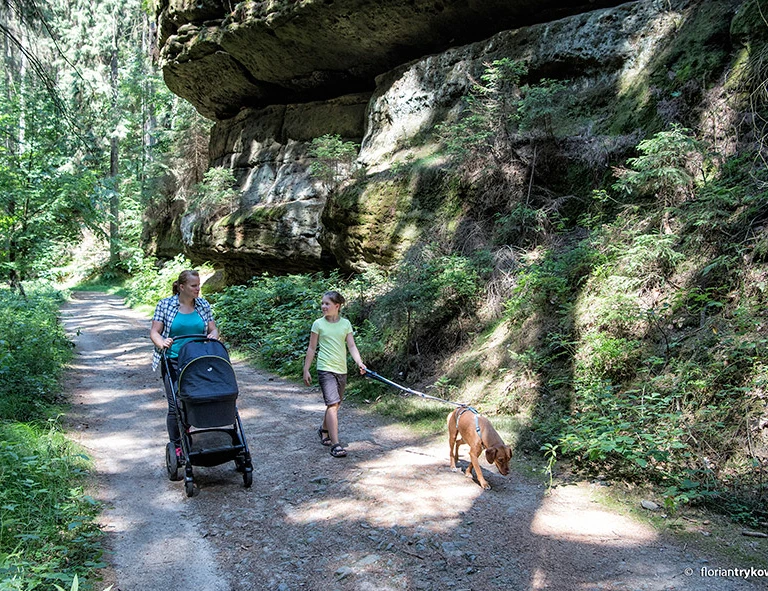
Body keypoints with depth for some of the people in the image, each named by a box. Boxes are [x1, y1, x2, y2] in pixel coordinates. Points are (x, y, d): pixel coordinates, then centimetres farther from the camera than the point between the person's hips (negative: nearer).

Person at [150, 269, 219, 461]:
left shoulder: (203, 305, 5)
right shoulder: (165, 305, -2)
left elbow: (213, 329, 9)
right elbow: (154, 332, -3)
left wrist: (213, 335, -14)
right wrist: (162, 342, -23)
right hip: (173, 363, -3)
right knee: (176, 405, -4)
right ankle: (176, 446, 10)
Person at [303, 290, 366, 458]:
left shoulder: (345, 323, 6)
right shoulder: (318, 324, 0)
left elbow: (351, 346, 3)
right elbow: (312, 348, 4)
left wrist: (359, 362, -12)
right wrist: (306, 369, 3)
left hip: (341, 369, 4)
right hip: (325, 369, -4)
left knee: (335, 405, 13)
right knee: (333, 404, -15)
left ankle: (324, 430, 39)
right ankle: (335, 444, -15)